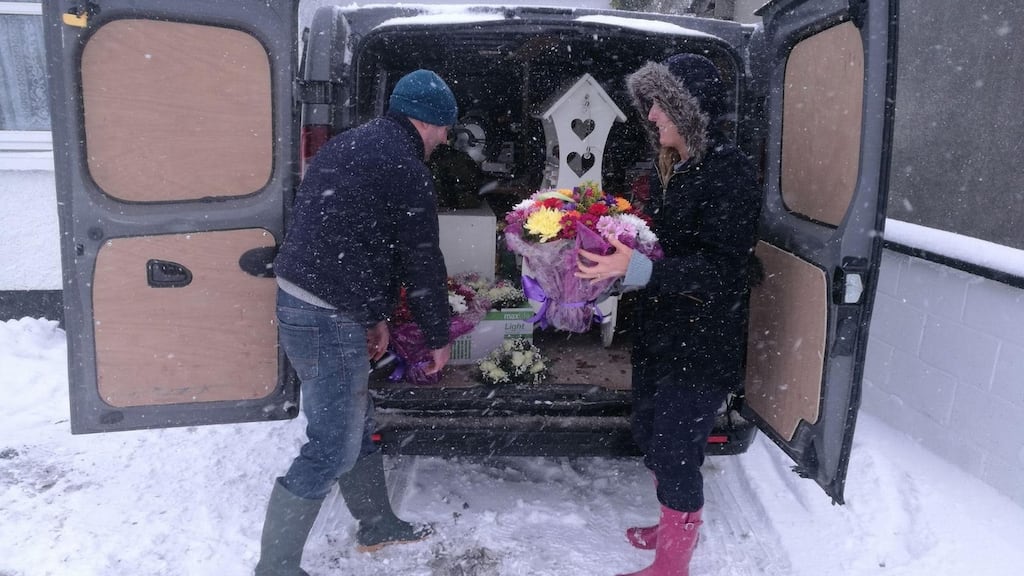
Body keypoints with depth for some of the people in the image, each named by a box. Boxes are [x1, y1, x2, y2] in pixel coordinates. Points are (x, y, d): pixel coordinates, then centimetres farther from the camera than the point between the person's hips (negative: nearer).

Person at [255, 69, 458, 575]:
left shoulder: (347, 146, 18)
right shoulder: (405, 169, -12)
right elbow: (422, 263, -8)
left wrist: (375, 316, 24)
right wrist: (438, 337, 5)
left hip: (298, 302, 10)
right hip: (329, 319, -10)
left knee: (357, 423, 20)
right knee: (333, 448, 0)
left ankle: (377, 526, 37)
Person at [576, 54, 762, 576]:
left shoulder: (729, 173, -18)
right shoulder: (670, 167, 7)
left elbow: (722, 269, -25)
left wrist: (639, 271, -35)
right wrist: (618, 249, 2)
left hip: (702, 347, -8)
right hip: (657, 336, 9)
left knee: (676, 453, 2)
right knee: (651, 436, 20)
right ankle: (674, 528, 45)